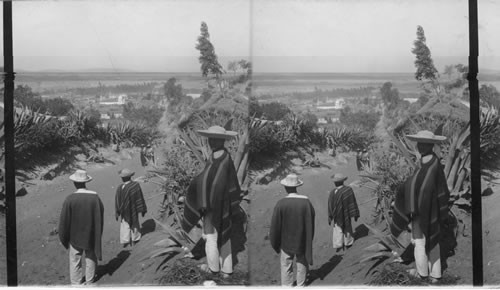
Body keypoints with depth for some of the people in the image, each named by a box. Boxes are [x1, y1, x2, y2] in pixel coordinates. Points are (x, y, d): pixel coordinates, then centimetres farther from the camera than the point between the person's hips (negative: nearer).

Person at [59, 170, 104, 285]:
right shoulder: (95, 197, -15)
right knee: (91, 258, 21)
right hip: (91, 236, 2)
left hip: (75, 236, -2)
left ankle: (76, 283, 25)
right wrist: (98, 236, 11)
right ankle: (90, 281, 35)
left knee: (75, 260, 15)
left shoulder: (70, 199, -21)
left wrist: (64, 238, 3)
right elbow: (100, 218, -4)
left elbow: (64, 221, -12)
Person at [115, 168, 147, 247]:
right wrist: (143, 210, -1)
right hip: (133, 210, 1)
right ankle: (133, 240, 33)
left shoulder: (120, 188, -25)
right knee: (134, 223, 23)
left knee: (125, 225, 20)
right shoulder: (136, 185, -22)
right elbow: (140, 199, -13)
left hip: (124, 210, -1)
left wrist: (117, 213, -4)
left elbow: (117, 202, -17)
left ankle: (125, 241, 25)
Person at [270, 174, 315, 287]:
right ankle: (301, 285, 34)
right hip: (302, 242, 2)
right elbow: (311, 224, -4)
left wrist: (275, 243, 5)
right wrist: (308, 241, 11)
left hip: (286, 242, -1)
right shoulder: (306, 202, -15)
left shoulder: (281, 204, -20)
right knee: (302, 265, 20)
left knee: (286, 266, 14)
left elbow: (275, 226, -11)